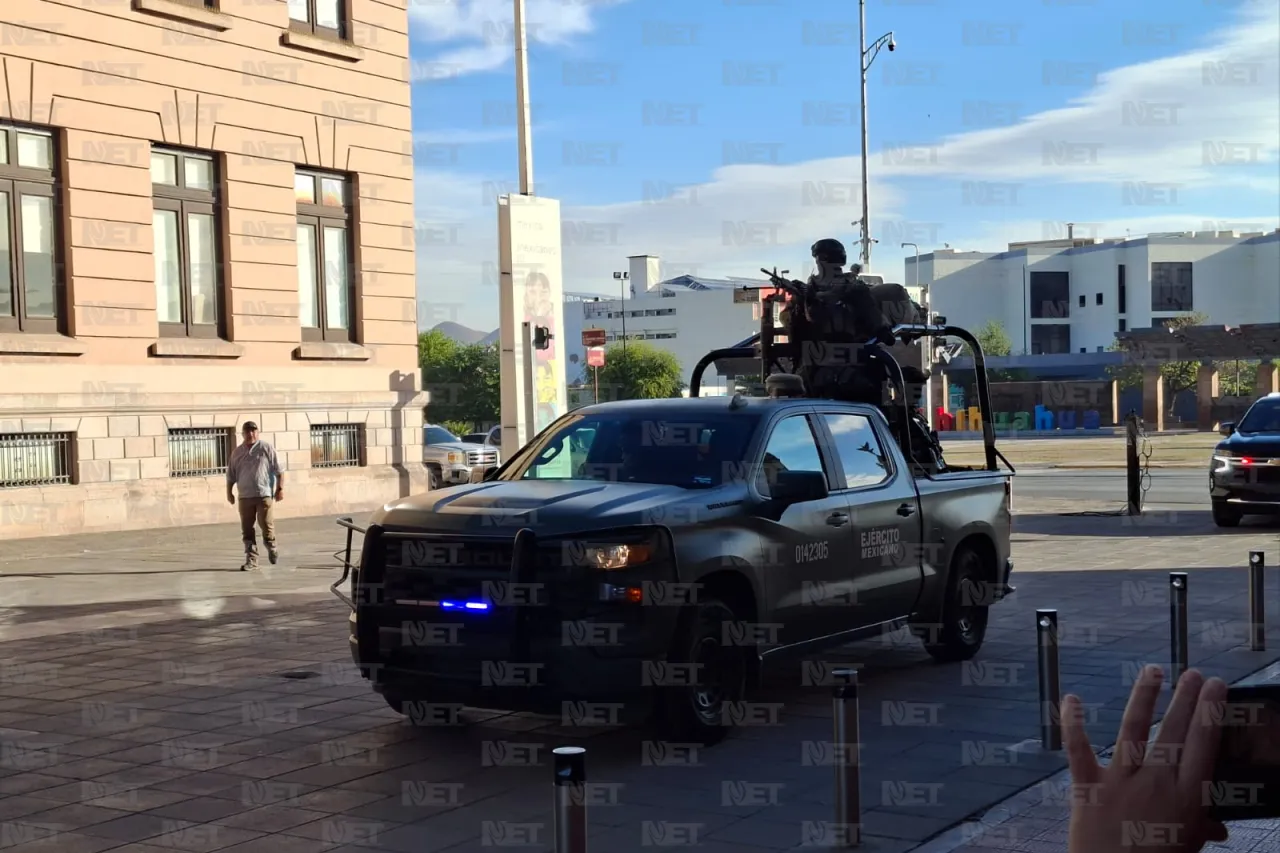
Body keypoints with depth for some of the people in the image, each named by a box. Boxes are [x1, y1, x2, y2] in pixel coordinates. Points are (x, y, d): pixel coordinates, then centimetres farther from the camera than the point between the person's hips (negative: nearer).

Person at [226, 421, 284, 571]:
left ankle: (271, 547, 23)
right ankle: (251, 559, 6)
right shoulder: (237, 453, 11)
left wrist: (280, 488, -8)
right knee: (247, 529, 1)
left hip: (264, 493, -4)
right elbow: (231, 475, 17)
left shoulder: (266, 448, 0)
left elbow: (279, 470, -2)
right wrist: (229, 492, 12)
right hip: (245, 496, 4)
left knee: (266, 524, -6)